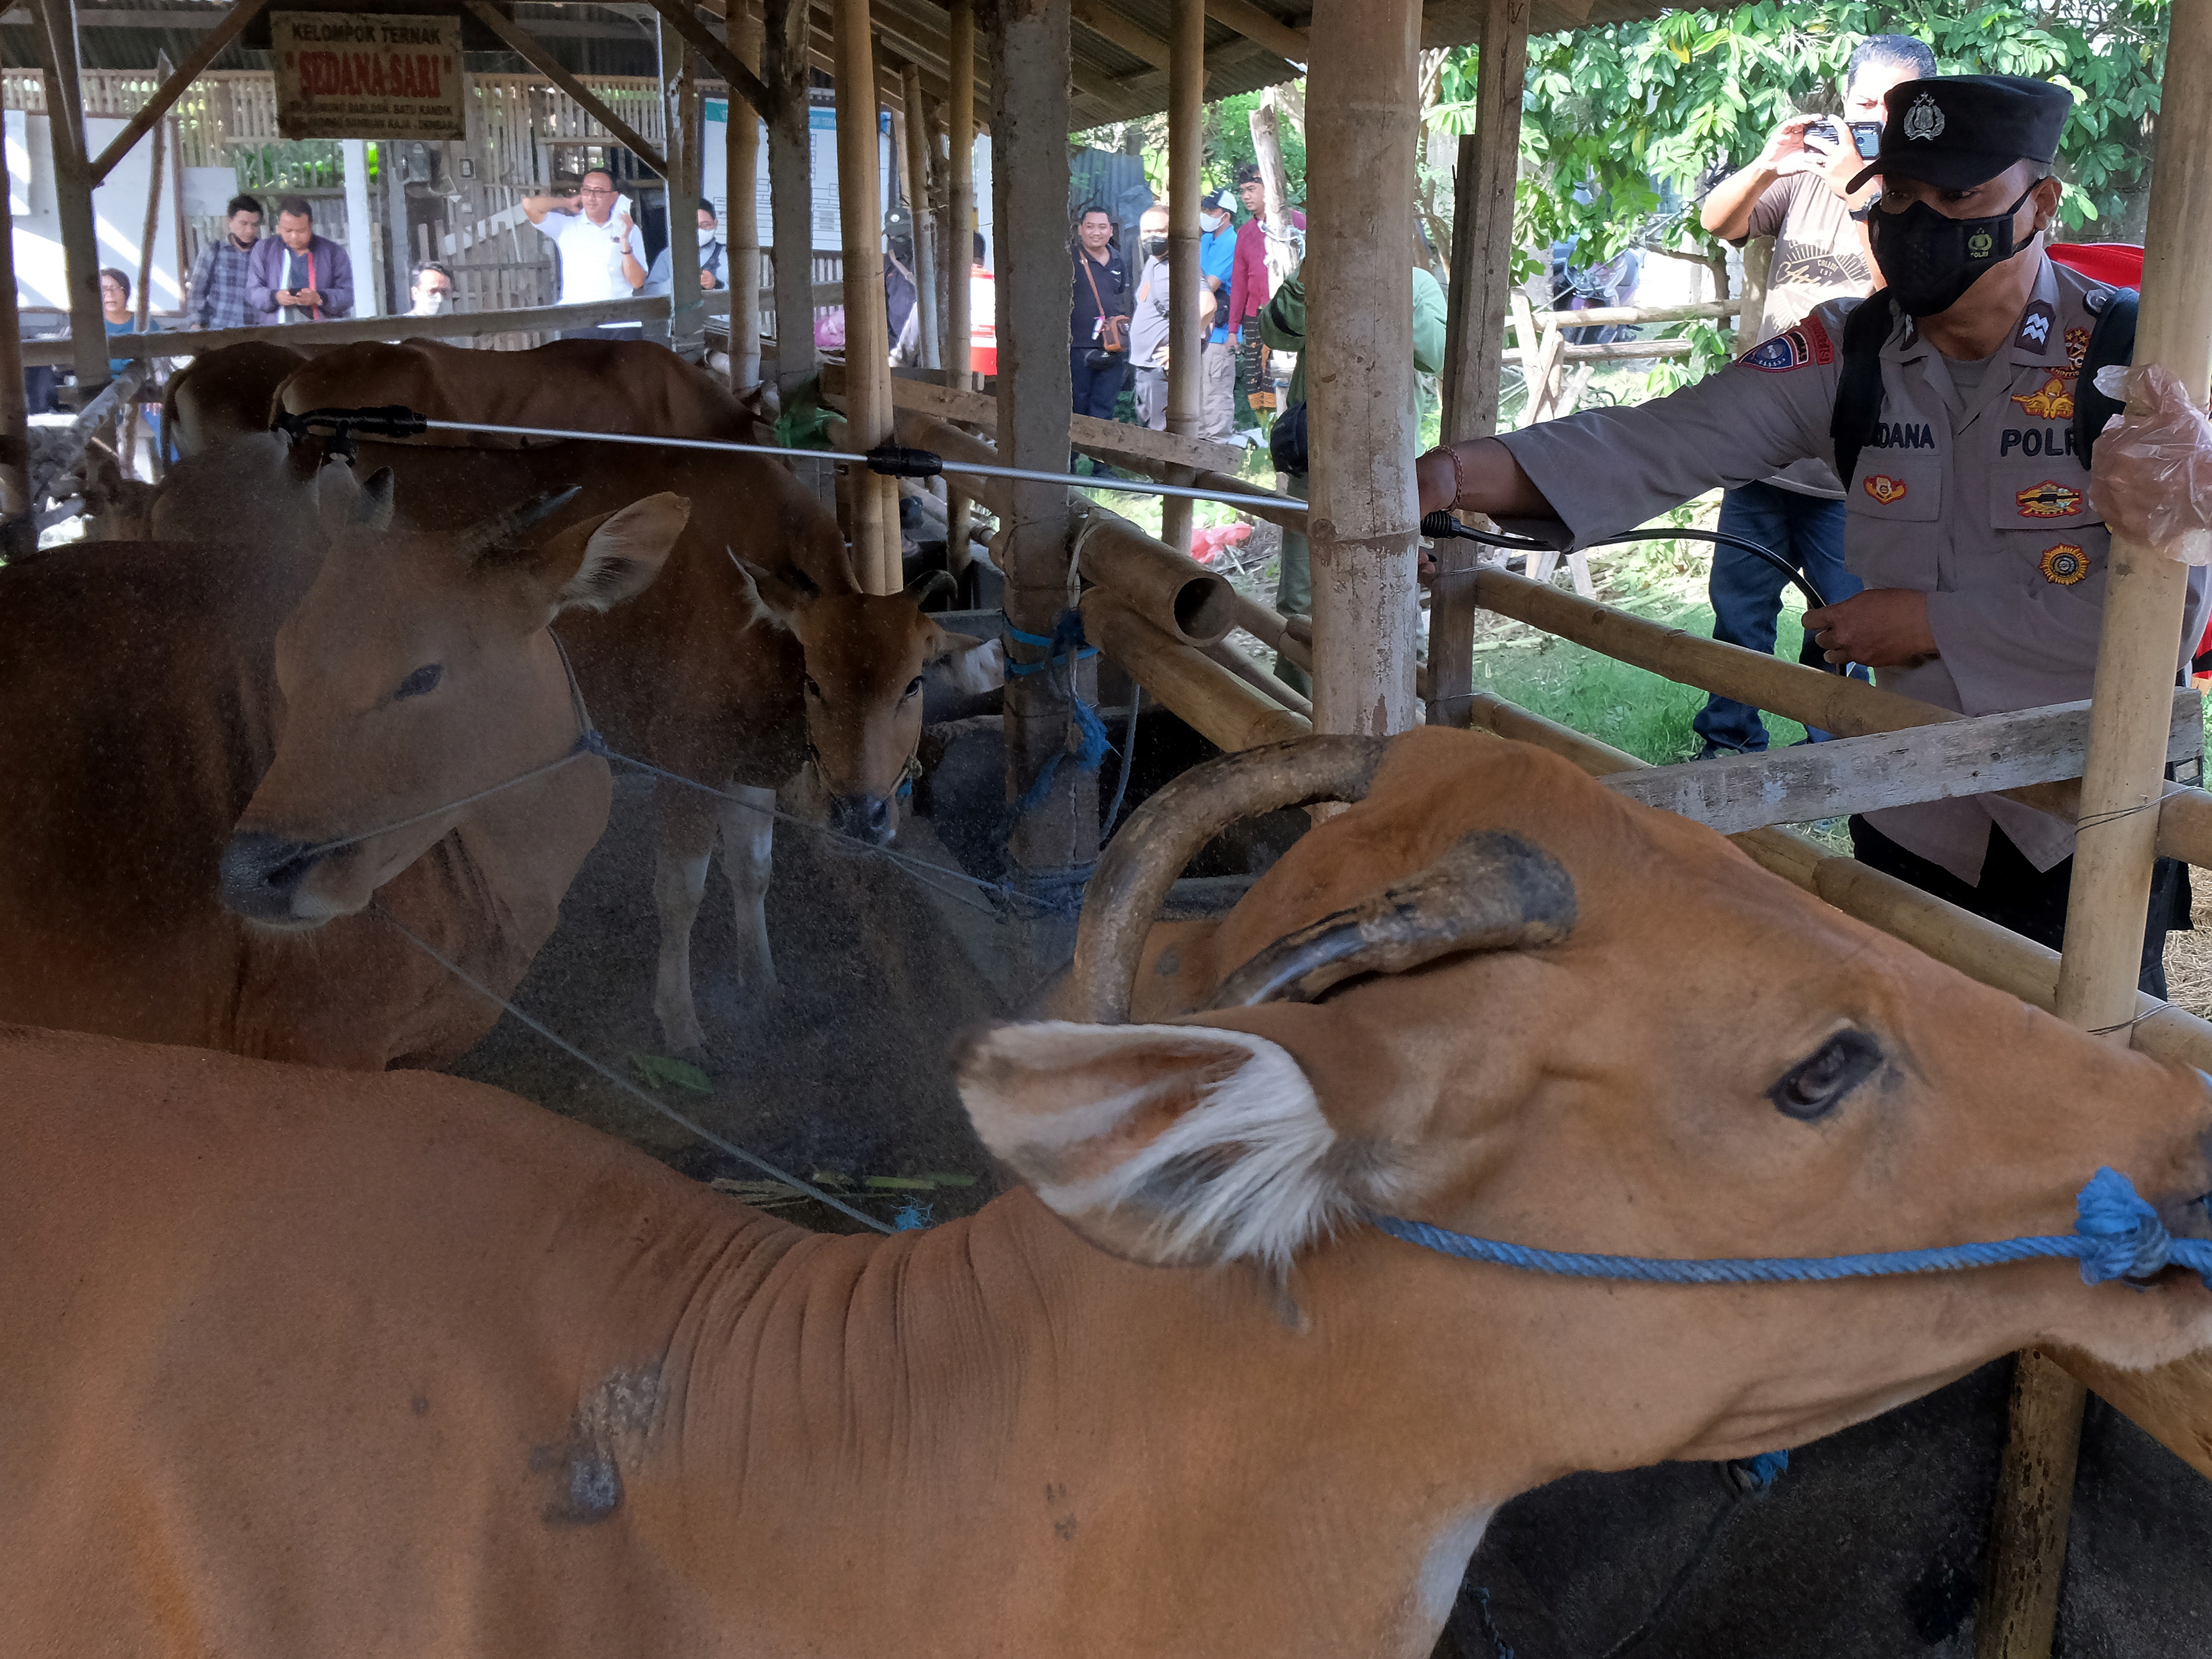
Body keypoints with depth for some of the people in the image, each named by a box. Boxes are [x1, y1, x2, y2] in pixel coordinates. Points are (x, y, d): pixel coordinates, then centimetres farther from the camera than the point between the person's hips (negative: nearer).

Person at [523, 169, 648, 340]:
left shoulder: (629, 230, 9)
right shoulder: (567, 226, 9)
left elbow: (637, 282, 2)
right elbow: (530, 205, -5)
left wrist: (625, 241, -9)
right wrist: (568, 202, 8)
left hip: (622, 325, 1)